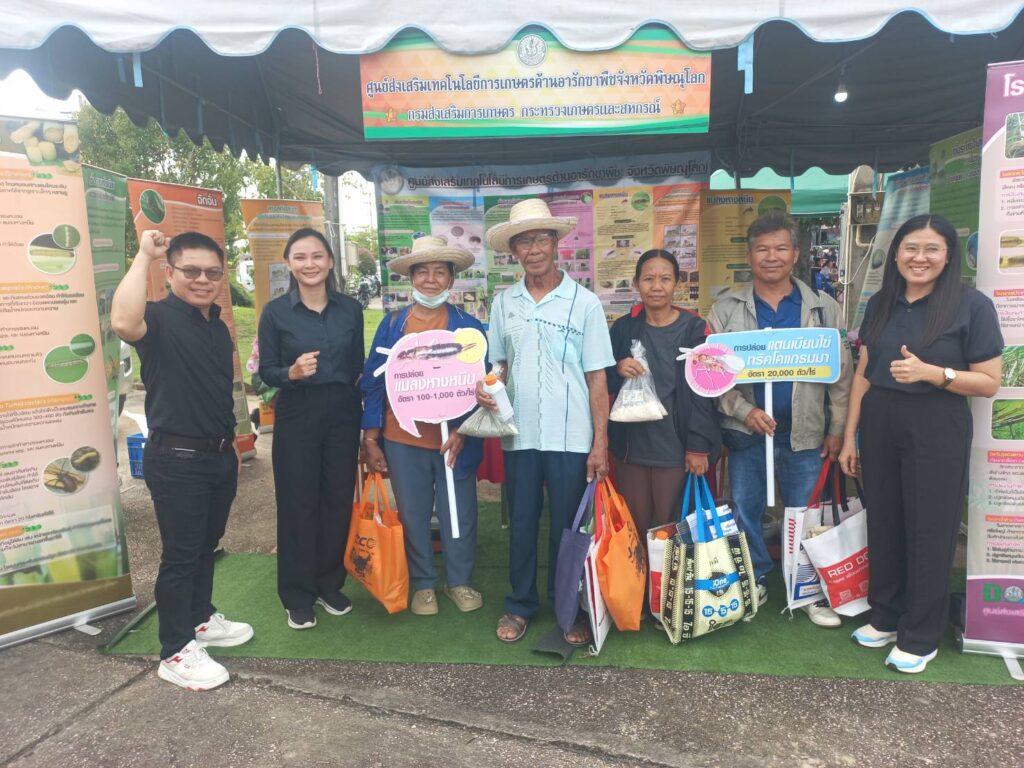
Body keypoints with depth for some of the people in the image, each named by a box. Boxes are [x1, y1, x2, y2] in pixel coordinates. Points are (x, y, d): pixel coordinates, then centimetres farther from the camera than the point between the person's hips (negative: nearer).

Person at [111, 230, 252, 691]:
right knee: (180, 554, 2)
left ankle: (201, 619, 40)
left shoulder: (219, 328, 11)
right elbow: (123, 322, -39)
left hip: (219, 456, 8)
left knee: (206, 545, 21)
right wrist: (144, 256, -29)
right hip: (176, 459, -8)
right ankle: (176, 652, 16)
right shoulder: (160, 318, -13)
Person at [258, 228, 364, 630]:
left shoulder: (350, 308, 3)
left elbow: (358, 366, 8)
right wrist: (292, 373, -24)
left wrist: (365, 415, 5)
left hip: (343, 413, 3)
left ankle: (330, 585, 26)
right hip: (296, 416, -2)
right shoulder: (275, 311, -4)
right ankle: (298, 596, 18)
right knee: (297, 503, 4)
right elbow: (266, 371, -3)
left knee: (338, 499, 9)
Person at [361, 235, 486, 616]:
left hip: (454, 440, -1)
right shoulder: (391, 324, 2)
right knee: (413, 516, 13)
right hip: (402, 440, 1)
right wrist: (370, 439, -1)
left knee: (459, 515, 11)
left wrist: (463, 430, -13)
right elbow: (373, 382, 3)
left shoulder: (468, 326, -2)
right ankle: (423, 583, 32)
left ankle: (459, 581, 32)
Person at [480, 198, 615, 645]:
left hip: (570, 437, -2)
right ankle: (520, 605, 31)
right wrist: (487, 389, -7)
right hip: (519, 435, 3)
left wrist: (600, 443, -6)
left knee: (567, 526, 8)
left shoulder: (584, 303, -4)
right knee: (521, 523, 13)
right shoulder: (503, 302, 6)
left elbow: (597, 379, -3)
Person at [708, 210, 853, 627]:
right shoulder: (726, 310, 1)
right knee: (745, 511, 9)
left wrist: (837, 429, 0)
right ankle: (753, 582, 27)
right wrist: (743, 410, -15)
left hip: (805, 433, 0)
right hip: (746, 431, 0)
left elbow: (841, 373, 4)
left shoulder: (824, 307, 3)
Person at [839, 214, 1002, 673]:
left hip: (937, 429, -4)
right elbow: (863, 374, 9)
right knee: (883, 523, 11)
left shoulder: (972, 305, -6)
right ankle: (885, 617, 29)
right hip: (879, 424, 4)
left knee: (929, 531, 5)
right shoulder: (880, 304, 7)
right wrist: (850, 437, 7)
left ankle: (920, 637, 20)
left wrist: (931, 372, -23)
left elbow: (989, 383, -7)